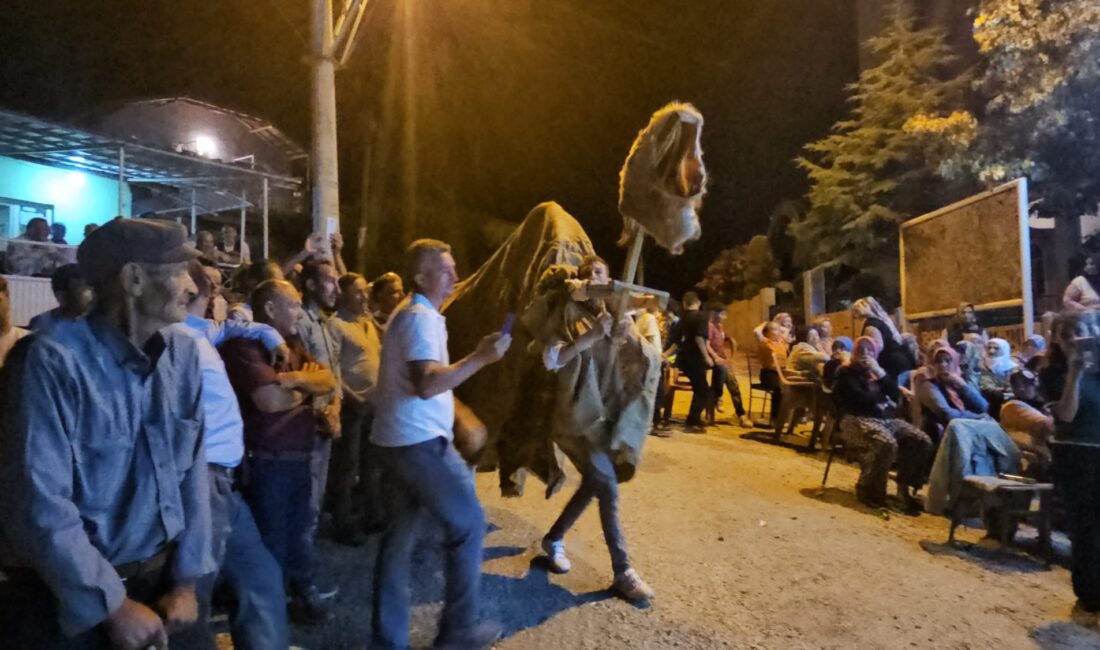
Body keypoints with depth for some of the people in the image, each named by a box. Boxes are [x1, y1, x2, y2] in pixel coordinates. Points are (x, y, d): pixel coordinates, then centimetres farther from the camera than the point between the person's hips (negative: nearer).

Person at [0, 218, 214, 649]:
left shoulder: (184, 350, -4)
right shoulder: (54, 359, -19)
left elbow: (191, 470, -2)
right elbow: (39, 506, -21)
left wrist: (187, 579, -2)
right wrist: (114, 606, -15)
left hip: (162, 576, 5)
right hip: (67, 598, -4)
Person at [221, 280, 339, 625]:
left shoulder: (292, 343, 12)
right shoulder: (245, 346, -14)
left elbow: (329, 382, 5)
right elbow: (271, 400, -25)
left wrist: (294, 379, -15)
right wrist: (309, 384, -5)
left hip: (301, 455, 8)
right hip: (267, 460, -8)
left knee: (301, 532, 20)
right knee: (272, 539, 8)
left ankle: (304, 594, 36)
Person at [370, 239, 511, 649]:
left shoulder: (413, 312, 18)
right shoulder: (422, 318, -16)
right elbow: (427, 385, -29)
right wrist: (480, 358, -28)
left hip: (397, 439, 10)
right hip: (419, 442, -10)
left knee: (402, 531, 14)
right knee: (468, 524, 1)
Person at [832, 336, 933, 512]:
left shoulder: (877, 371, 23)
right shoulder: (846, 373, 5)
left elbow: (894, 393, 7)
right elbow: (860, 398, -10)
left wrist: (880, 373, -4)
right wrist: (882, 399, 4)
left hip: (886, 418, 7)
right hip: (858, 420, -7)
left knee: (922, 440, -16)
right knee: (887, 443, -35)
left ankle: (904, 488, -6)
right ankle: (868, 490, -17)